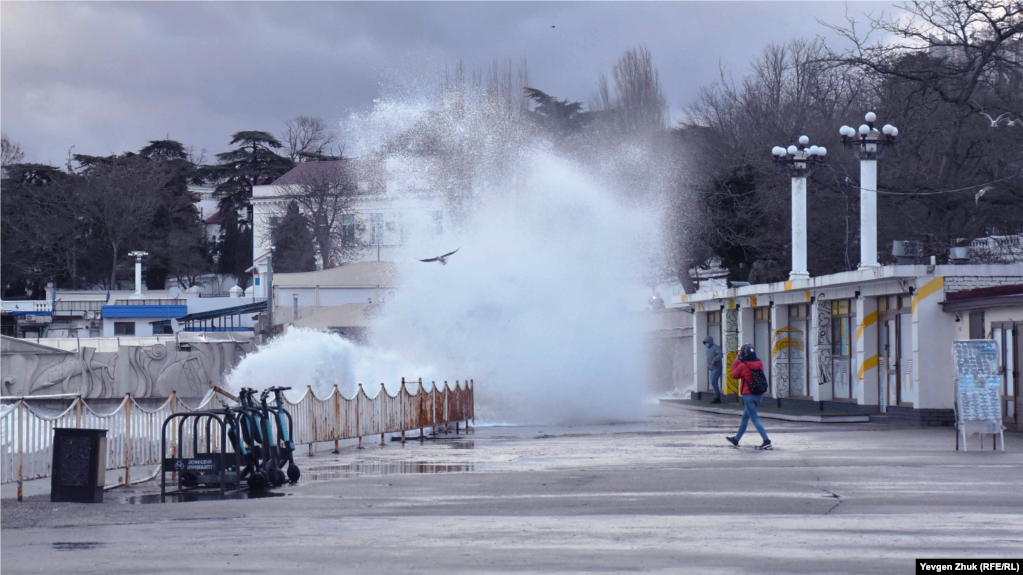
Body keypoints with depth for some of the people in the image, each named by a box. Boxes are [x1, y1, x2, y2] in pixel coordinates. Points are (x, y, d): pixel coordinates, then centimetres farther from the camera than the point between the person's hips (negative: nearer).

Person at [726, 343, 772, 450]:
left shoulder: (742, 366, -12)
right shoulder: (760, 363, 2)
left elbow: (735, 375, 6)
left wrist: (736, 362, 19)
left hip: (749, 396, -7)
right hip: (759, 395, 7)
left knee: (755, 419, -9)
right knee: (745, 416, 20)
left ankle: (767, 441, -21)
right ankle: (736, 440, 32)